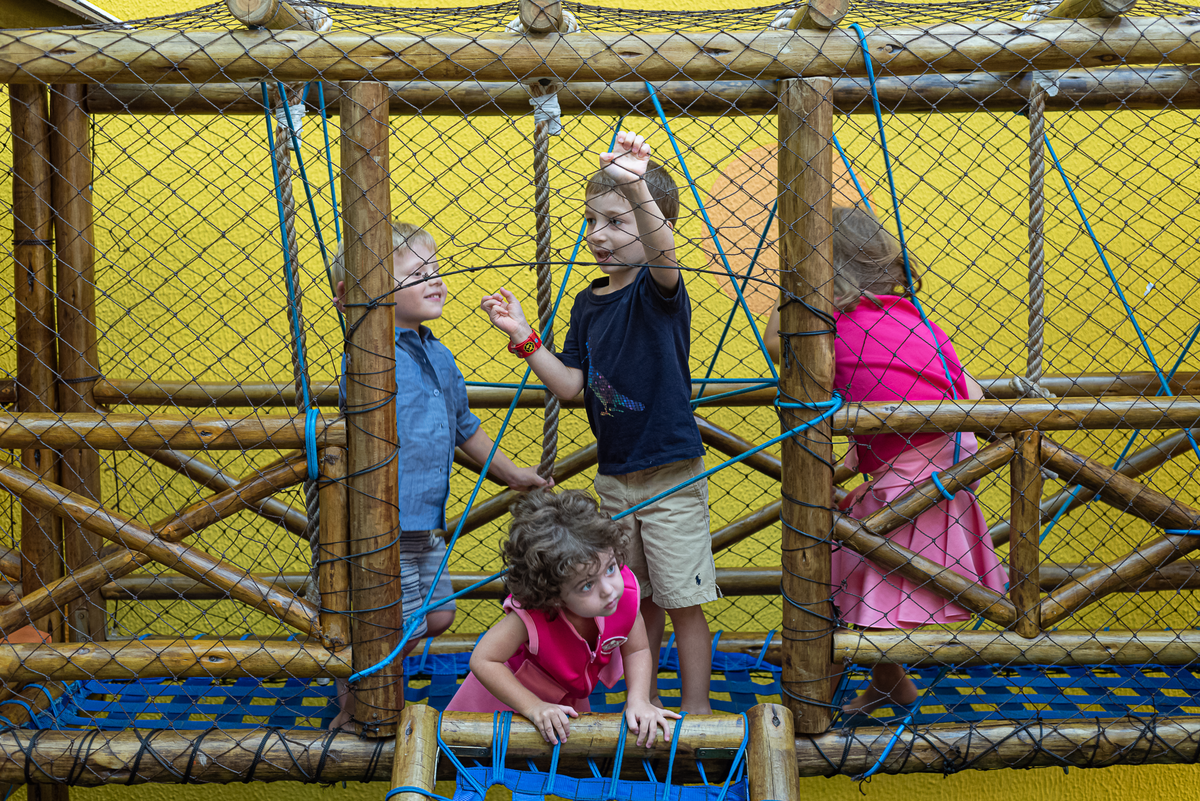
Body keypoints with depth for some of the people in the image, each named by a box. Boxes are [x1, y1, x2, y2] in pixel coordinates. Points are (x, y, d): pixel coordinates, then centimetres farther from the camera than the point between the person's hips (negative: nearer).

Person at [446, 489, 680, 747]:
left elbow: (637, 651, -17)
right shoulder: (531, 618, -46)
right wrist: (534, 707, -41)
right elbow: (483, 661, -36)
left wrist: (638, 700, -31)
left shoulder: (626, 592, -35)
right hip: (512, 693, -3)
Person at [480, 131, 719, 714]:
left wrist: (638, 189, -55)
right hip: (614, 476, 6)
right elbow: (570, 384, 4)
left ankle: (697, 709, 17)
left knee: (683, 600, 3)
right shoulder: (589, 303, 6)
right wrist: (523, 337, -7)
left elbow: (663, 252, -37)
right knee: (635, 599, 18)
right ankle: (644, 701, 32)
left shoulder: (659, 289, -13)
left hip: (669, 474, -6)